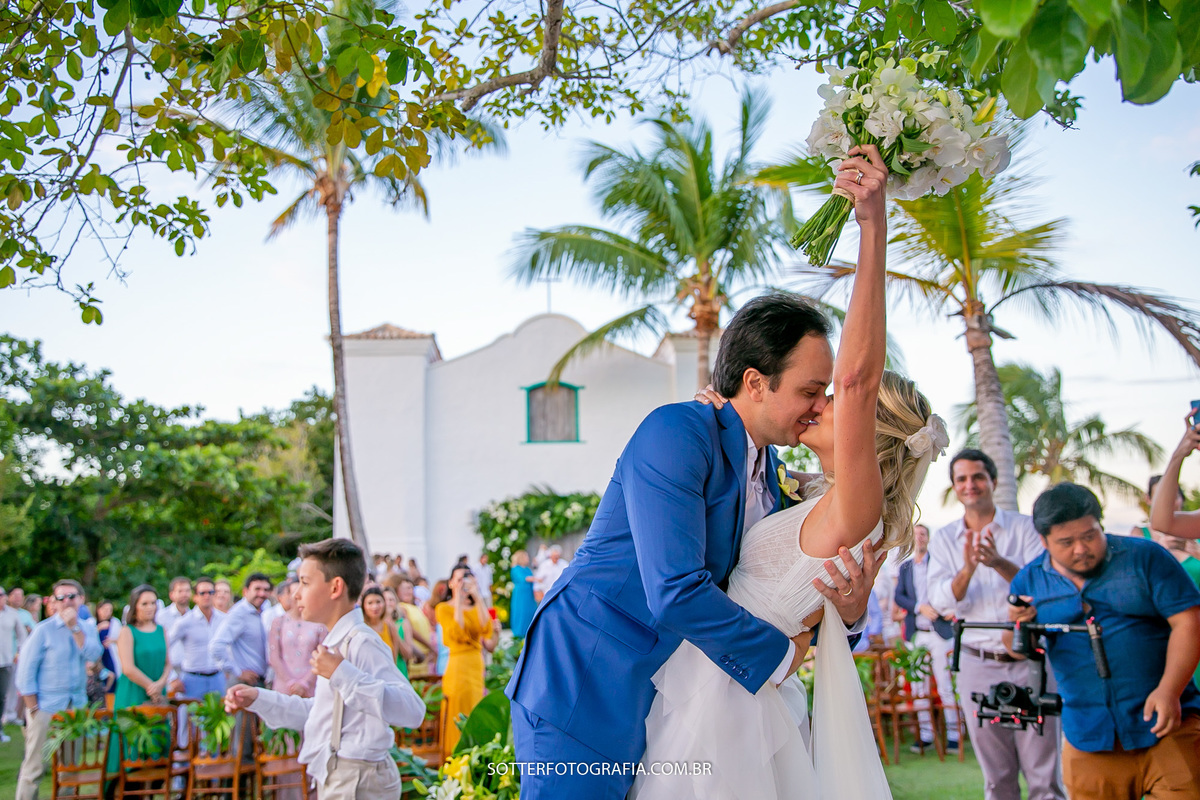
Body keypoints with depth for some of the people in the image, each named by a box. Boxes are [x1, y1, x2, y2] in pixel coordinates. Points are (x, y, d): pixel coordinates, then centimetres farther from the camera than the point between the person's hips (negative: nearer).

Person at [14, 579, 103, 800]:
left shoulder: (88, 628, 7)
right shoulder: (43, 630, -5)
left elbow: (93, 654, -11)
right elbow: (25, 671, -5)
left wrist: (75, 627, -16)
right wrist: (33, 708, -9)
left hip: (76, 706, 4)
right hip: (46, 707, -4)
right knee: (35, 766, -3)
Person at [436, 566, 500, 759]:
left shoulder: (476, 607, 15)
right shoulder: (444, 608, 0)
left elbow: (487, 630, -5)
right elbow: (458, 633, -18)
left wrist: (478, 597, -6)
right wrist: (458, 600, -14)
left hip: (477, 667, 5)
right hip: (457, 668, -5)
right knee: (458, 716, -4)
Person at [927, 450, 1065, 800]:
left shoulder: (1025, 527, 0)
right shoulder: (943, 540, 6)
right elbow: (942, 602, -5)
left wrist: (999, 563, -28)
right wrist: (967, 569, -24)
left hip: (1030, 662, -2)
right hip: (979, 665, 2)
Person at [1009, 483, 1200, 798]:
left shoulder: (1144, 557, -3)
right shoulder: (1029, 581, 6)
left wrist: (1169, 690, -18)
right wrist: (1017, 625, -13)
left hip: (1165, 724, -2)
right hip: (1088, 735, 3)